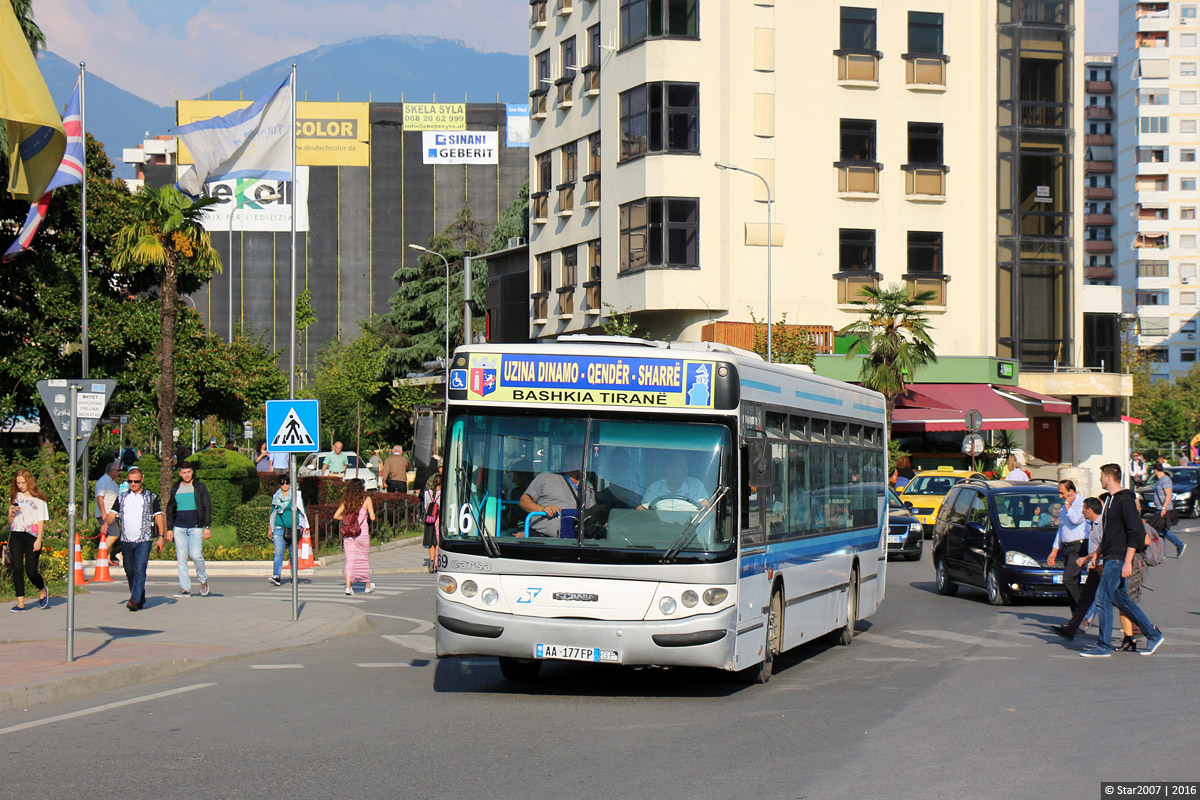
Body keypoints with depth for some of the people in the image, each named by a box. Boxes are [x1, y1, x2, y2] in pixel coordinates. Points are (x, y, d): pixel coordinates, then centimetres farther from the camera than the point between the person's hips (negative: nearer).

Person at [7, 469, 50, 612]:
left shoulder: (38, 499, 5)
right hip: (16, 536, 3)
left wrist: (39, 540, -10)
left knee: (31, 571, -7)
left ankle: (42, 591, 25)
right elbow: (10, 522, 17)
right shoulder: (15, 497, 15)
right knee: (17, 569, -8)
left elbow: (41, 521, 1)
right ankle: (20, 603, -6)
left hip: (32, 537, -3)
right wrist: (11, 512, -5)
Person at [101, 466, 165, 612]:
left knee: (139, 570, -16)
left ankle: (135, 600, -22)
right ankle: (141, 600, 23)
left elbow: (159, 517, 4)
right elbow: (113, 514, 7)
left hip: (144, 540, -4)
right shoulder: (122, 497, 13)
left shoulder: (151, 497, 5)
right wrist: (106, 523, -15)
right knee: (130, 571, 9)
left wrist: (161, 537, -5)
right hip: (126, 540, 4)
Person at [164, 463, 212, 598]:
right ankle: (185, 588, 4)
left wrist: (207, 527, -7)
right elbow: (170, 509, 17)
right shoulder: (175, 488, 12)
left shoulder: (200, 487, 4)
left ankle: (203, 580, 9)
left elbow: (208, 508, 2)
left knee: (196, 555, -16)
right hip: (179, 528, 3)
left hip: (196, 527, -3)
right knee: (181, 558, -1)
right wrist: (169, 528, 10)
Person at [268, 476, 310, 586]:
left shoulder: (296, 496, 3)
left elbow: (302, 512, 5)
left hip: (293, 528, -1)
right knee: (278, 552, -13)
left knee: (293, 553, 7)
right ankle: (276, 576, -23)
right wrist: (270, 529, 17)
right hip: (279, 528, 1)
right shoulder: (276, 497, 10)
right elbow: (272, 513, 19)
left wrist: (305, 527, -3)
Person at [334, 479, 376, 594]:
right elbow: (372, 517, -6)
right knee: (364, 558, 12)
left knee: (350, 558, 3)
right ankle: (367, 586, 25)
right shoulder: (366, 500, -3)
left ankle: (348, 586, -10)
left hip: (348, 533, 2)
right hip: (362, 532, -2)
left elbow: (336, 516, 3)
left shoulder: (346, 500, 6)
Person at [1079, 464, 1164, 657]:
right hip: (1110, 558, 10)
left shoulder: (1125, 500, -13)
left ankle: (1103, 646, -7)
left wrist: (1128, 562, -22)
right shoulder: (1111, 499, 17)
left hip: (1119, 559, -10)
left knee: (1103, 598, -10)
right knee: (1120, 599, 11)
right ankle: (1153, 635, 18)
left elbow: (1134, 532, -18)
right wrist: (1098, 553, 21)